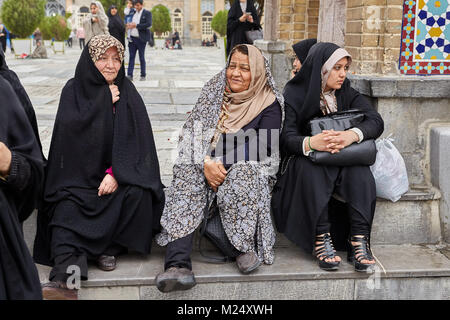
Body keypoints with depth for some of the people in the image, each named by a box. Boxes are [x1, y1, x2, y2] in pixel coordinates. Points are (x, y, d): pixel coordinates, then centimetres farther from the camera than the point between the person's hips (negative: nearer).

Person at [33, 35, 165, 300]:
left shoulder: (127, 91, 5)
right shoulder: (74, 90, 4)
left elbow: (137, 139, -4)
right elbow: (70, 127, -13)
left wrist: (116, 173, -17)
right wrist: (104, 100, -11)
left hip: (118, 171, 1)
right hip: (79, 174, -1)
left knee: (137, 193, -29)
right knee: (66, 208, -27)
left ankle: (109, 248, -9)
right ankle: (67, 276, -43)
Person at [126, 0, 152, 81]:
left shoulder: (147, 13, -3)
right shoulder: (133, 13, 14)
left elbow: (148, 24, -16)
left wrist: (136, 25, -16)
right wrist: (129, 25, -3)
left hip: (141, 39, -5)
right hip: (132, 38, 5)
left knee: (141, 57, 2)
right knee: (131, 57, 1)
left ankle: (143, 75, 11)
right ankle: (129, 75, 0)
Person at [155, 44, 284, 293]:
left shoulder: (269, 104, 1)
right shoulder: (213, 92, 11)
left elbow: (261, 149, -10)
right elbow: (193, 131, 3)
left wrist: (223, 165, -18)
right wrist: (206, 163, -15)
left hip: (248, 167, -2)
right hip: (205, 163, 3)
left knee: (242, 179, -37)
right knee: (188, 178, -29)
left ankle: (248, 247, -18)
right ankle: (178, 263, -44)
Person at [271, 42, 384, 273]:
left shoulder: (347, 94, 5)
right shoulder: (294, 94, -5)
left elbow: (376, 121, -10)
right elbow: (286, 138, -16)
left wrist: (352, 135, -33)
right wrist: (311, 143, -40)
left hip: (344, 164, 3)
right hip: (305, 166, -2)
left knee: (358, 168, -29)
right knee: (308, 164, -35)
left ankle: (359, 240, -33)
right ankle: (321, 239, -36)